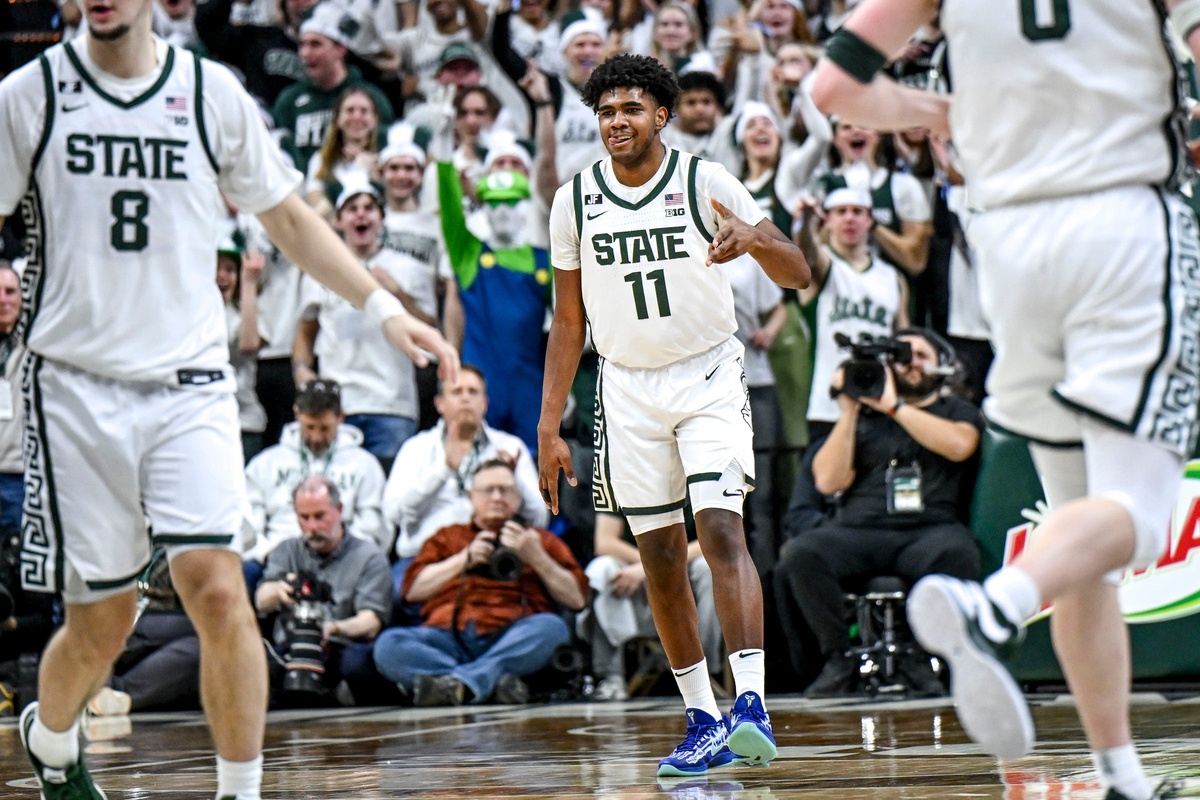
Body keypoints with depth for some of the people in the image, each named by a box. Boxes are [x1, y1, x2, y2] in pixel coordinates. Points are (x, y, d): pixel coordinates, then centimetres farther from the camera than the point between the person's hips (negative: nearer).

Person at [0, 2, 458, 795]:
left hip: (190, 382, 1)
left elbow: (288, 216, 15)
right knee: (102, 622, 4)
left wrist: (383, 307, 10)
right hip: (76, 382, -1)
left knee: (217, 589, -16)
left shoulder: (212, 92, 4)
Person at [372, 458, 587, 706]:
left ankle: (457, 682, -41)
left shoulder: (540, 540, 25)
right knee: (388, 644, -29)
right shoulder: (447, 537, 28)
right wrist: (465, 558, 4)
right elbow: (412, 590, 11)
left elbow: (577, 599, 11)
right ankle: (495, 680, -40)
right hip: (448, 634, 1)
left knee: (550, 627, -34)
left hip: (510, 638, -1)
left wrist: (535, 557, 2)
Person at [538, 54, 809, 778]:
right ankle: (703, 722, 13)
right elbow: (568, 321, 9)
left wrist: (754, 240, -34)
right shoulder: (575, 201, 1)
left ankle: (752, 706, -27)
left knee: (722, 530, -20)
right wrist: (550, 428, 5)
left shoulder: (705, 182, -9)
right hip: (629, 389, 4)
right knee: (661, 554, 5)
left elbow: (799, 275, -12)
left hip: (709, 378, -3)